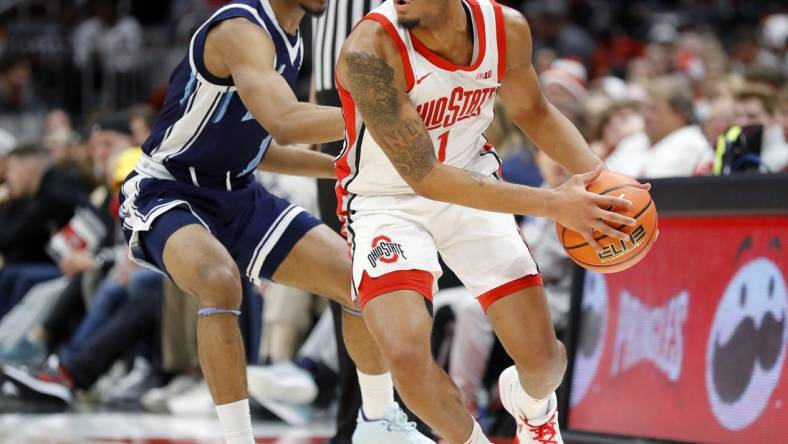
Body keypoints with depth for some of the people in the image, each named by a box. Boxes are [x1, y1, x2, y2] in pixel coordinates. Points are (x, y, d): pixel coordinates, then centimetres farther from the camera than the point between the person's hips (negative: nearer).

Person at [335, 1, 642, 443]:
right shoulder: (370, 51, -31)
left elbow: (532, 112, 6)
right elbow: (424, 176, -30)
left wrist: (600, 179, -10)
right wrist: (552, 203, -34)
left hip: (474, 182, 4)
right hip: (387, 203, -4)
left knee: (543, 358, 3)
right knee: (406, 353, -26)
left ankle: (532, 406, 42)